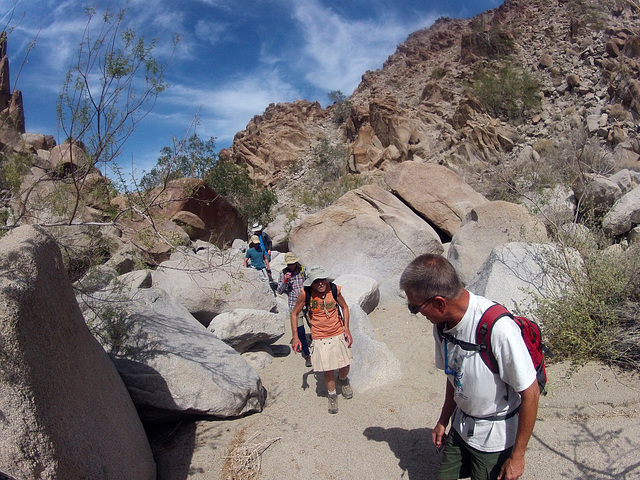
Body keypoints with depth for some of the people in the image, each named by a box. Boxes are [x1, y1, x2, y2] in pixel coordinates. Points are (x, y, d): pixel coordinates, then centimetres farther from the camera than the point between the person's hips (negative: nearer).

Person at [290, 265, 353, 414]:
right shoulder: (305, 294, -16)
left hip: (338, 335, 2)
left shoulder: (334, 289, -12)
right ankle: (332, 395, 29)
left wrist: (346, 329, -1)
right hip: (320, 339, -2)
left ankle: (343, 380, 46)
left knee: (345, 366, 10)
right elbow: (294, 313, -2)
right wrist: (295, 337, -5)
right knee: (327, 370, 2)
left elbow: (344, 307, 5)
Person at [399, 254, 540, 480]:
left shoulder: (498, 328, -32)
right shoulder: (442, 324, -9)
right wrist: (443, 421, 16)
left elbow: (530, 393, -22)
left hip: (496, 438, -6)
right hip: (461, 427, 6)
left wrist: (517, 456, -13)